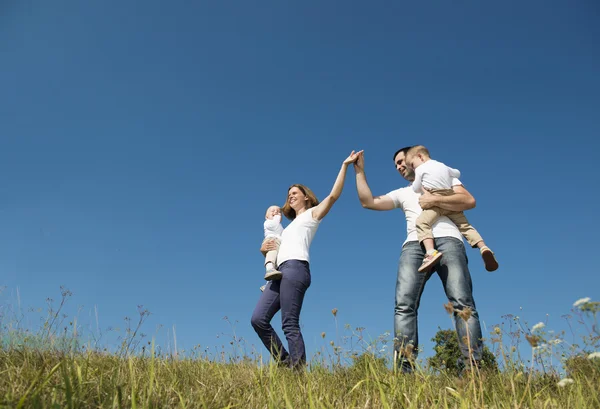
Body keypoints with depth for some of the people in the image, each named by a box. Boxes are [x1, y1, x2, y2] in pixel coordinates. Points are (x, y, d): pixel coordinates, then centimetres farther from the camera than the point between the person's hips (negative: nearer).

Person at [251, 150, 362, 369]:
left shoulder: (312, 213, 16)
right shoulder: (290, 226, 35)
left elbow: (333, 195, 1)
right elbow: (276, 252, 31)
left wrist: (344, 166, -2)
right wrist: (264, 249, 10)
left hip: (295, 268, -7)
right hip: (280, 272, 7)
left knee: (290, 324, -16)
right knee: (258, 319, -5)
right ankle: (285, 363, 0)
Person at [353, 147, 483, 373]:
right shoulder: (402, 193, 33)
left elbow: (469, 201, 8)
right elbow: (368, 202, 25)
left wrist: (434, 200, 0)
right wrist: (360, 171, 27)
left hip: (447, 240, -2)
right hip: (415, 245, 3)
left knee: (462, 302, -20)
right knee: (404, 304, -19)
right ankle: (403, 370, -27)